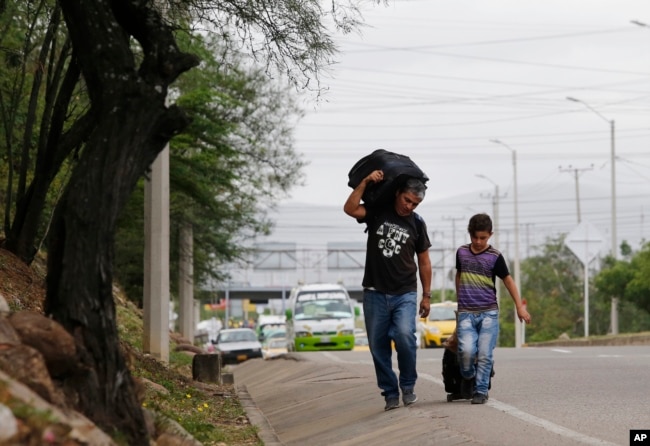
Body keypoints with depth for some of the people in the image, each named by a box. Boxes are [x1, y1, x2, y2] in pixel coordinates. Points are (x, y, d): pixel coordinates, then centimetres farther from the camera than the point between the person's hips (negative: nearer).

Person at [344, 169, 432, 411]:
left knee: (404, 334, -21)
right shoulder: (377, 212, 3)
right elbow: (350, 209, -15)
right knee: (378, 346, 2)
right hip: (375, 293, 1)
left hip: (405, 294, -1)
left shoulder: (416, 223, 6)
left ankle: (408, 386, -3)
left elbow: (424, 262, 12)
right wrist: (366, 182, -18)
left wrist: (426, 295, 10)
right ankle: (390, 393, 14)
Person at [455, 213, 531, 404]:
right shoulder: (462, 252, 7)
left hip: (489, 312, -1)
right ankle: (468, 377, 12)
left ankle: (481, 391, 2)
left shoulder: (495, 257, -2)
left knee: (484, 354, -7)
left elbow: (508, 281, 4)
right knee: (467, 350, -16)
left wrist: (519, 306, 0)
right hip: (466, 313, 1)